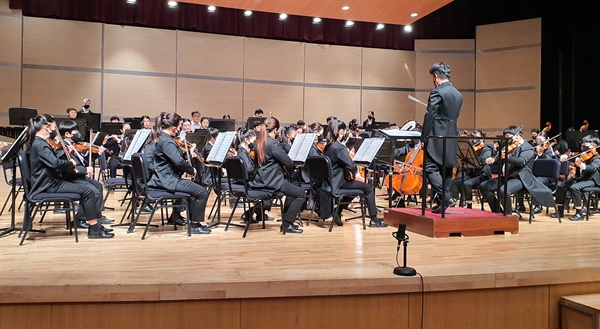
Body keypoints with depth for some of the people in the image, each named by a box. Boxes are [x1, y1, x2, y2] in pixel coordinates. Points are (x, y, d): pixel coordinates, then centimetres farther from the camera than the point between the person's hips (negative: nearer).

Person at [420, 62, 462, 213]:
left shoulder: (437, 92, -11)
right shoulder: (458, 94, 15)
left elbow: (429, 117, -14)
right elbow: (455, 117, 18)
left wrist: (423, 137, -8)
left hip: (438, 138, -8)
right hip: (452, 137, 8)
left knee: (430, 168, -6)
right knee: (447, 170, 11)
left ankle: (445, 197, -15)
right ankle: (445, 201, 15)